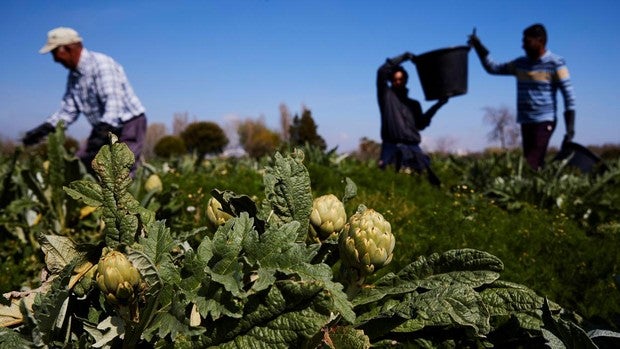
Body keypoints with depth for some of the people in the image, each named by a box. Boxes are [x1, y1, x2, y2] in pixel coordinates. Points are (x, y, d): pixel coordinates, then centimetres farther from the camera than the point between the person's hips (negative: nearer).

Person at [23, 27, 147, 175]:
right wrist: (45, 128, -2)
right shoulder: (74, 75, 9)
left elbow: (114, 103, -30)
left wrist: (103, 132, -42)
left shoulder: (101, 64, -18)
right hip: (104, 129, 9)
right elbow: (68, 110, 11)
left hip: (129, 124, -9)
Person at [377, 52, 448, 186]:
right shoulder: (386, 95, 10)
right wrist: (403, 57, 1)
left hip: (413, 149, 5)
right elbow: (382, 71, -2)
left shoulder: (414, 104, 24)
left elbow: (420, 124, 13)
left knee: (431, 178, -7)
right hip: (392, 148, -4)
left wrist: (437, 105, 10)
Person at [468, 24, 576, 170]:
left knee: (532, 165, -19)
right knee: (530, 164, 5)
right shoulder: (520, 63, 13)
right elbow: (493, 68, 17)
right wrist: (479, 47, 5)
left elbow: (568, 94, -6)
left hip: (544, 121, -6)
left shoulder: (555, 63, -3)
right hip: (526, 122, 6)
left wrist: (570, 129, -12)